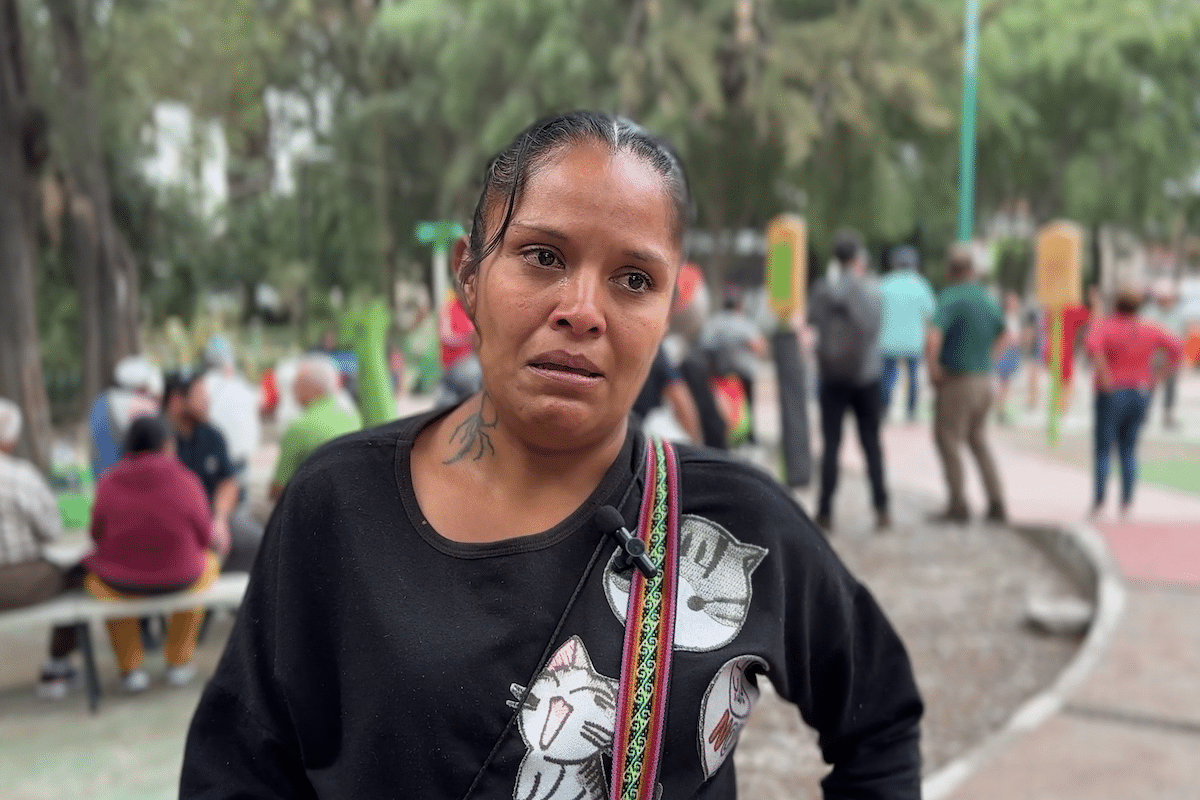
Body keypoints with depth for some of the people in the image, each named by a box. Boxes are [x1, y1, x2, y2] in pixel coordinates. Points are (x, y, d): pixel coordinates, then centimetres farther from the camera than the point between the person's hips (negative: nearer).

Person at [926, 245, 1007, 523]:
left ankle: (958, 505, 9)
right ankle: (996, 503, 15)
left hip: (955, 382, -7)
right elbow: (1001, 334, 25)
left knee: (948, 440, 5)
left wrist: (933, 368, -16)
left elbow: (932, 340, -32)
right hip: (984, 378, 7)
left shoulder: (950, 299, -18)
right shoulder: (987, 298, 7)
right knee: (978, 440, 18)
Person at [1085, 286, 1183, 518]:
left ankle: (1099, 501, 0)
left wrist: (1104, 375, -24)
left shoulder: (1105, 327, -10)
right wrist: (1157, 377, -1)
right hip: (1139, 396, 4)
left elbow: (1093, 344, -32)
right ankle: (1126, 502, 10)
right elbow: (1177, 347, -3)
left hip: (1112, 396, -4)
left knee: (1103, 450, 5)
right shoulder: (1149, 330, 2)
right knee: (1129, 450, 14)